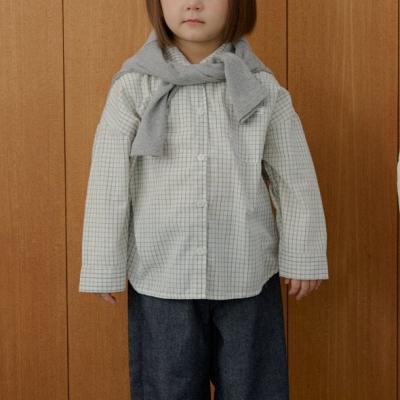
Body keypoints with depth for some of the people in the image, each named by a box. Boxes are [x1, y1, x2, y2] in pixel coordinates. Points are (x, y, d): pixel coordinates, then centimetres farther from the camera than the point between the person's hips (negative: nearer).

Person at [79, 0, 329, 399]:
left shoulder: (261, 87, -3)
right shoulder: (134, 87, -6)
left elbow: (295, 179, 3)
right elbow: (108, 185, -3)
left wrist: (302, 257, 6)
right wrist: (104, 268, 0)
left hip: (248, 276, 1)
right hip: (160, 277, 0)